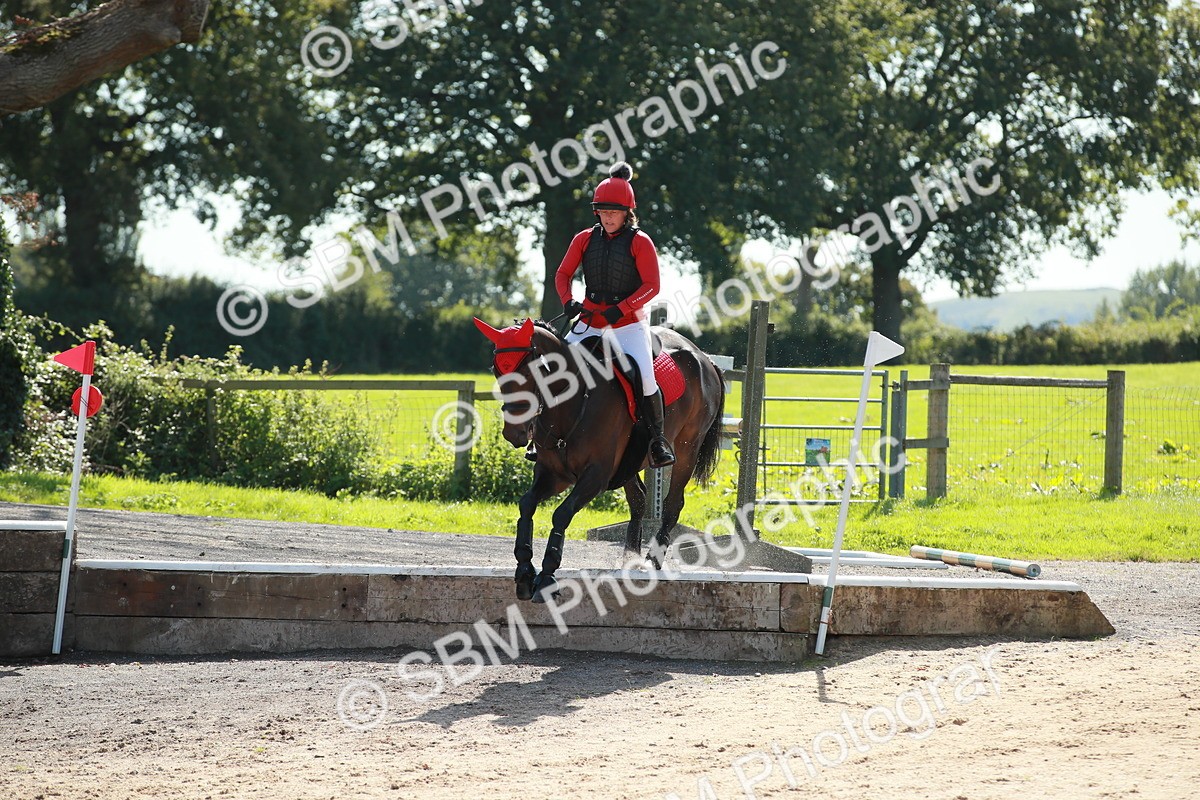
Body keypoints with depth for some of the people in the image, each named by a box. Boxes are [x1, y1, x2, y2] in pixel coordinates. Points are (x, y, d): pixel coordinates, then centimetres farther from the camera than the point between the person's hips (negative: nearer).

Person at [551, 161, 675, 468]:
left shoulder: (639, 242, -6)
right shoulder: (585, 239, 5)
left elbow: (651, 286, -11)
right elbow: (563, 273, 9)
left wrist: (621, 309, -22)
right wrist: (567, 300, -11)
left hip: (629, 322, -4)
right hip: (590, 321, 4)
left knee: (645, 376, -22)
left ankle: (658, 438, -7)